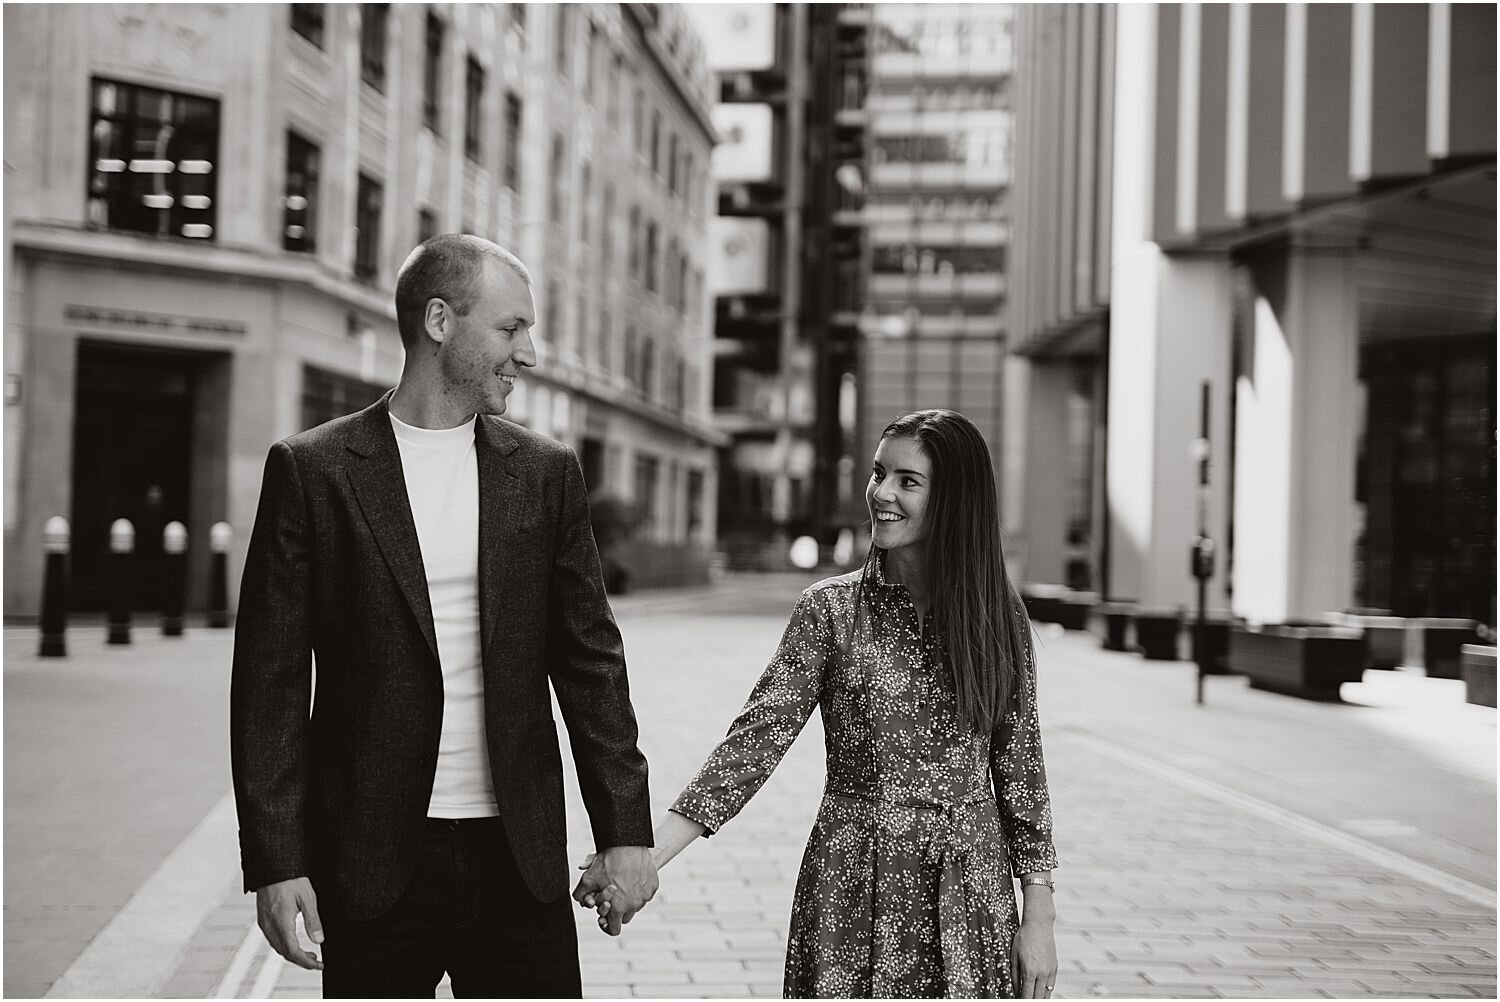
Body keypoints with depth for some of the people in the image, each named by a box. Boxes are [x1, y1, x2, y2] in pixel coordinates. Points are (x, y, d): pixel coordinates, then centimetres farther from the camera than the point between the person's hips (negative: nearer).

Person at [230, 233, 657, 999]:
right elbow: (272, 680, -3)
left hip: (519, 856, 3)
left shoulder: (546, 472, 7)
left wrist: (626, 829, 3)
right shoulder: (312, 470, -2)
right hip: (372, 862, -2)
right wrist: (274, 861, -8)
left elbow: (590, 661, 8)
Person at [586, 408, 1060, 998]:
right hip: (854, 893, -1)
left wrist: (1038, 917, 1)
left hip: (970, 901, 1)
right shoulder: (830, 610, -3)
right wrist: (648, 853, -19)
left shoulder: (1000, 617, 1)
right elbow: (758, 737, -9)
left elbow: (1020, 768, 4)